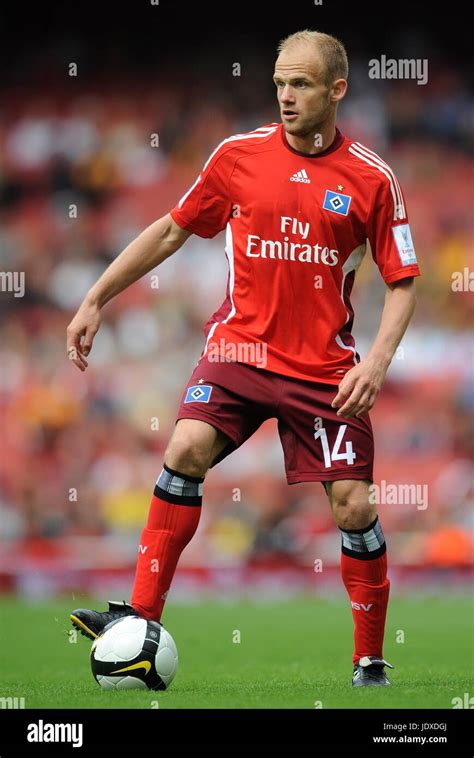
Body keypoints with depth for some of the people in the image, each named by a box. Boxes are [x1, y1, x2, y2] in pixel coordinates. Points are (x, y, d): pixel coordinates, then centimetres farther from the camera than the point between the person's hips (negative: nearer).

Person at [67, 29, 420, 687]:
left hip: (325, 368, -1)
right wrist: (96, 300, 9)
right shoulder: (238, 156, 1)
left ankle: (370, 661, 11)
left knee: (353, 504, -6)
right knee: (187, 449, -23)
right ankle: (141, 619, -19)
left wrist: (379, 358, -14)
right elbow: (170, 231, 11)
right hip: (239, 346, 1)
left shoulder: (371, 179, -3)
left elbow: (402, 281, 2)